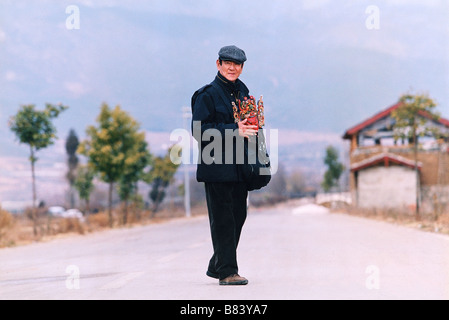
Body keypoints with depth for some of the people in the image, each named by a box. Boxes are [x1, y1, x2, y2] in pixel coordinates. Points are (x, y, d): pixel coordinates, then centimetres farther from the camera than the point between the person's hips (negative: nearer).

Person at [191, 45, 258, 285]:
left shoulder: (242, 92, 15)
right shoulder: (207, 94, -6)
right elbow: (199, 130, -14)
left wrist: (249, 129, 2)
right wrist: (233, 131, -21)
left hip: (239, 166, 7)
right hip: (217, 167, -7)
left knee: (238, 216, 10)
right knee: (222, 218, -7)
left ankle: (217, 266, 23)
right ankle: (227, 272, -3)